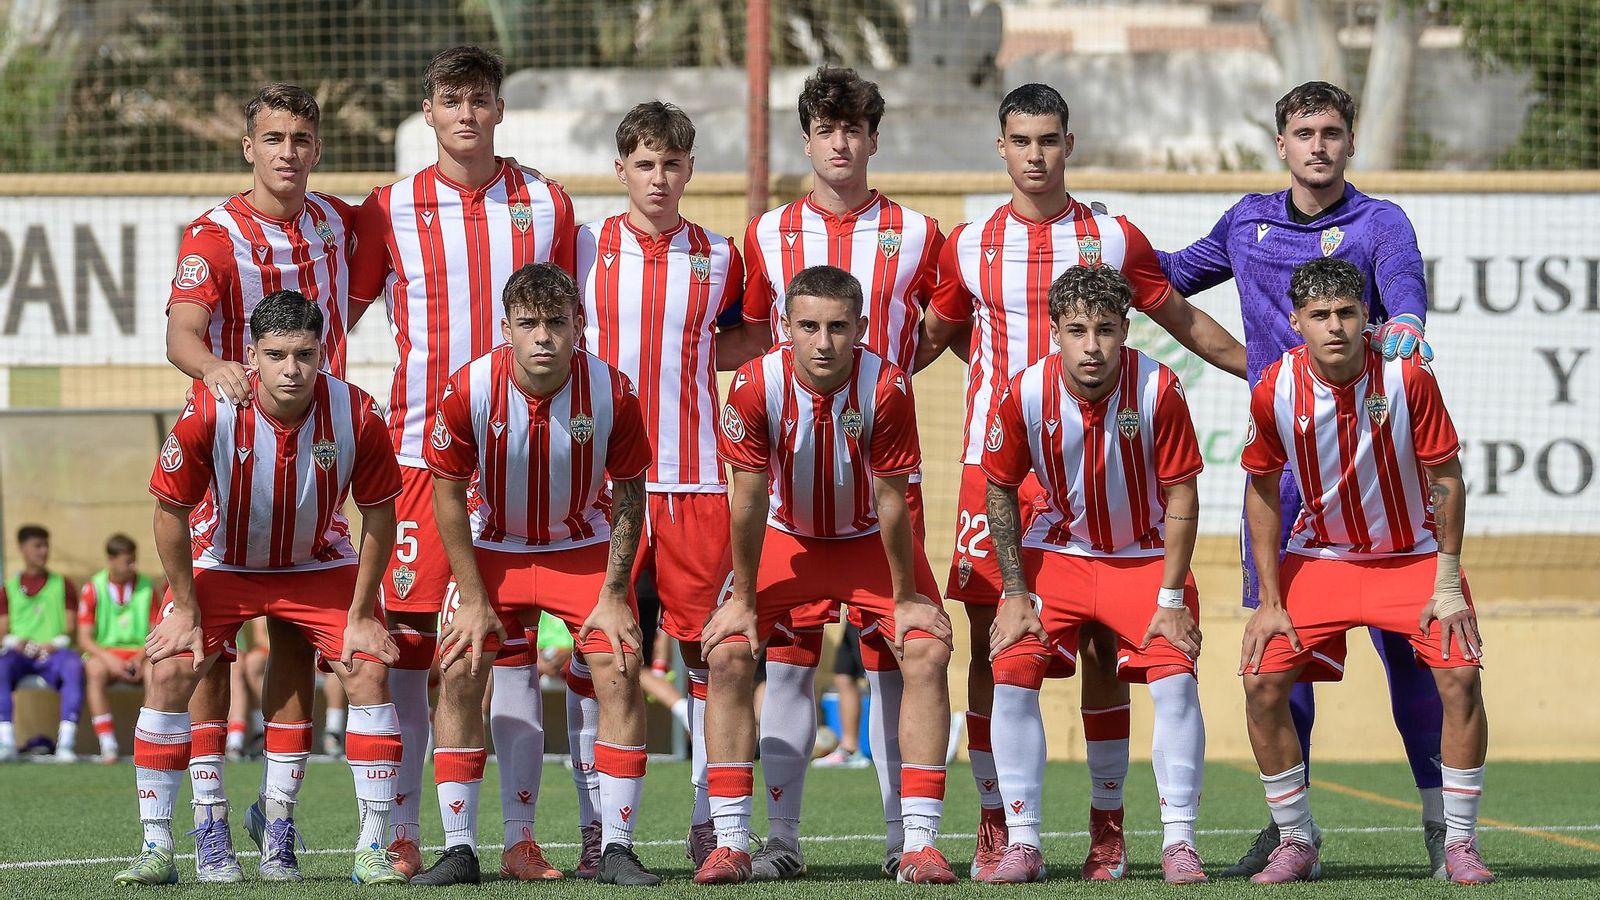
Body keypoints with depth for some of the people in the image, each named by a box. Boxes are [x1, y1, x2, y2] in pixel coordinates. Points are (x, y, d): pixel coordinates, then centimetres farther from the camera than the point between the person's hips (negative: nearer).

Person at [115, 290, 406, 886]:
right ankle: (155, 847, -8)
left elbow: (379, 515, -11)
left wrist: (359, 615, -9)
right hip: (222, 562, -1)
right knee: (169, 670, -17)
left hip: (320, 564, 1)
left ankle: (373, 848, -6)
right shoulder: (209, 416, -29)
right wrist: (184, 610, -10)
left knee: (367, 670, -15)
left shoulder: (356, 416, -26)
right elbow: (171, 510, -14)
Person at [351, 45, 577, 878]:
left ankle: (518, 837, 2)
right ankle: (402, 835, 2)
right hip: (418, 451, -1)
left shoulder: (545, 206, 8)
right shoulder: (389, 210, 5)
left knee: (514, 640, 0)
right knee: (410, 637, -2)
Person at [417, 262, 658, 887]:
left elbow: (629, 495, -8)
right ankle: (459, 851, -3)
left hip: (584, 547, 0)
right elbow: (449, 496, -10)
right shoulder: (469, 390, -23)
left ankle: (616, 851, -5)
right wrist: (473, 598, -10)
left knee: (621, 670, -14)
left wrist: (614, 595, -10)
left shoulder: (611, 393, -22)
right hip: (494, 548, 0)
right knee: (459, 672, -13)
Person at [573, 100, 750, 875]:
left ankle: (708, 820, 9)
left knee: (709, 644, 1)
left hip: (695, 477, 1)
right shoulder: (585, 248, 5)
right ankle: (596, 825, 4)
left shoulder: (718, 258, 9)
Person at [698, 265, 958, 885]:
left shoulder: (887, 387, -28)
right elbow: (749, 501, -17)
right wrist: (741, 600, -11)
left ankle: (920, 844, -13)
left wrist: (905, 598, -12)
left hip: (869, 541, -1)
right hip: (787, 538, 1)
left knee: (928, 652, -18)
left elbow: (891, 501, -19)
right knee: (727, 654, -15)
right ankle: (730, 843, -8)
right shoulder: (756, 386, -26)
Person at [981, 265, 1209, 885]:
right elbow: (1000, 490, -3)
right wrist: (1015, 593, -6)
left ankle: (1179, 843, -8)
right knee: (1012, 672, -14)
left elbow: (1180, 495, -13)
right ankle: (1022, 845, -5)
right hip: (1057, 551, 1)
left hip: (1145, 555, -1)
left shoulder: (1158, 390, -22)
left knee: (1175, 678, -18)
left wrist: (1172, 599, -14)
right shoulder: (1024, 394, -17)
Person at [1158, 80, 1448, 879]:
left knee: (1399, 630, -5)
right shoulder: (1249, 223, 12)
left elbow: (1403, 277, -23)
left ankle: (1441, 819, 4)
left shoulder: (1379, 222, 0)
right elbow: (1176, 275, 30)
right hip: (1277, 460, 4)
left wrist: (1403, 321, -45)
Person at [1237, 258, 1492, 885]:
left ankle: (1460, 845, -6)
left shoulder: (1408, 377, -20)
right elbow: (1262, 492, -2)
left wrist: (1448, 585, -12)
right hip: (1319, 558, 2)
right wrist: (1270, 601, -4)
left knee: (1460, 675, -20)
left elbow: (1445, 479, -10)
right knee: (1263, 682, -13)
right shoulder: (1275, 391, -15)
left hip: (1413, 556, -2)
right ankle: (1296, 844, 4)